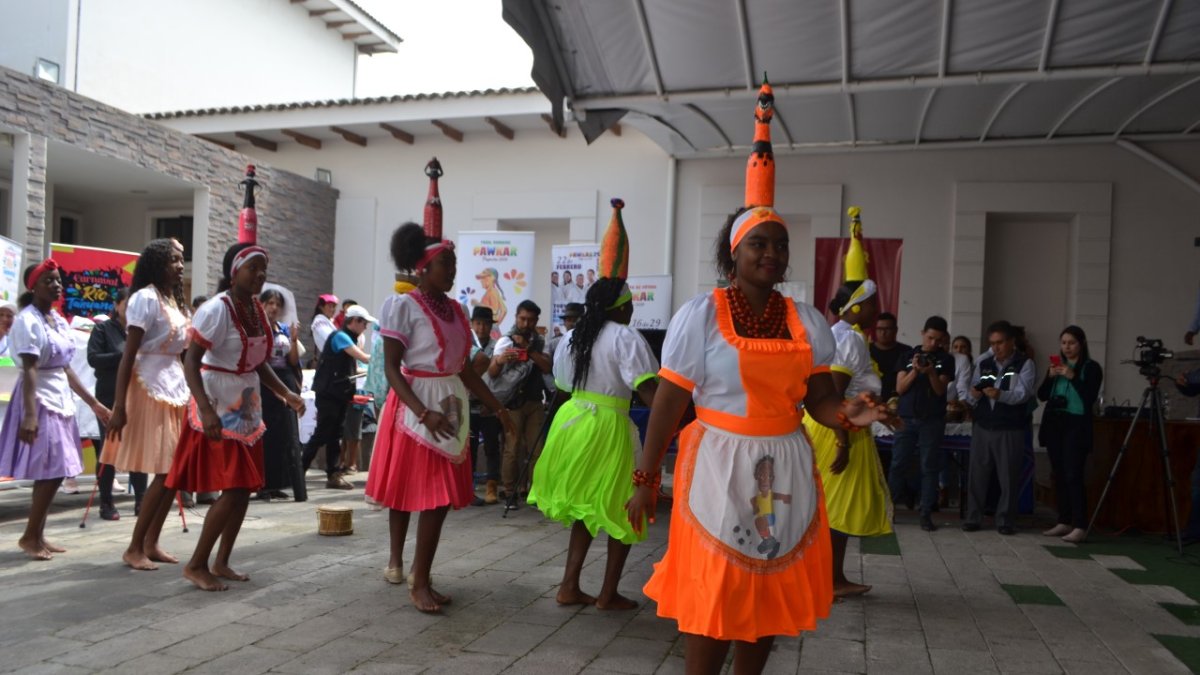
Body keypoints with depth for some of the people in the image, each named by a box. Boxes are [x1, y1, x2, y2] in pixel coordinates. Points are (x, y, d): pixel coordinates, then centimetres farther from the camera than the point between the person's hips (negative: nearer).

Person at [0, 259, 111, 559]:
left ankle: (37, 535, 17)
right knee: (49, 473, -8)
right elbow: (29, 370, -20)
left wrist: (93, 403, 16)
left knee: (54, 473, 8)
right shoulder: (27, 320, -11)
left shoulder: (58, 320, 13)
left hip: (60, 400, 8)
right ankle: (30, 536, 5)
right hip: (40, 400, -8)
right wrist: (30, 414, -27)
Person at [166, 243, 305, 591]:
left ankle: (221, 563, 22)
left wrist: (286, 393, 0)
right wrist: (205, 410, -32)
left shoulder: (257, 308, 6)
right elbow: (191, 362, -22)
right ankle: (196, 565, 6)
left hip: (246, 409, 8)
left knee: (245, 489, 10)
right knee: (233, 489, -10)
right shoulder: (217, 309, -17)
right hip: (218, 409, -8)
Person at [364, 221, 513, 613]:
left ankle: (420, 580, 17)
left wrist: (497, 407, 9)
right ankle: (396, 559, 20)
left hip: (452, 405, 6)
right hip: (413, 406, -6)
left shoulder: (455, 310, 10)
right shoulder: (402, 306, -9)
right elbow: (391, 368, -14)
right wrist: (424, 413, -25)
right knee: (403, 488, 2)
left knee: (441, 495, 6)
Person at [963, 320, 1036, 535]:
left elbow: (1024, 394, -14)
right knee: (977, 473, 4)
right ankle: (972, 517, 11)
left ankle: (1005, 521, 13)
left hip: (1010, 429, -3)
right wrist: (975, 394, -13)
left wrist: (1000, 395, -32)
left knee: (1008, 476, 2)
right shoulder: (983, 363, 11)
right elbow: (974, 395, 11)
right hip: (982, 426, 3)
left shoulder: (1024, 364, 0)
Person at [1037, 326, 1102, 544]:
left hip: (1076, 426, -6)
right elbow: (1042, 396, 9)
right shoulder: (1056, 365, 13)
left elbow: (1090, 397, -12)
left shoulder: (1091, 367, -1)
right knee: (1059, 475, 7)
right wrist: (1050, 376, -6)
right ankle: (1064, 522, 14)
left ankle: (1080, 527, -12)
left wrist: (1072, 377, -19)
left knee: (1073, 476, -13)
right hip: (1054, 424, 6)